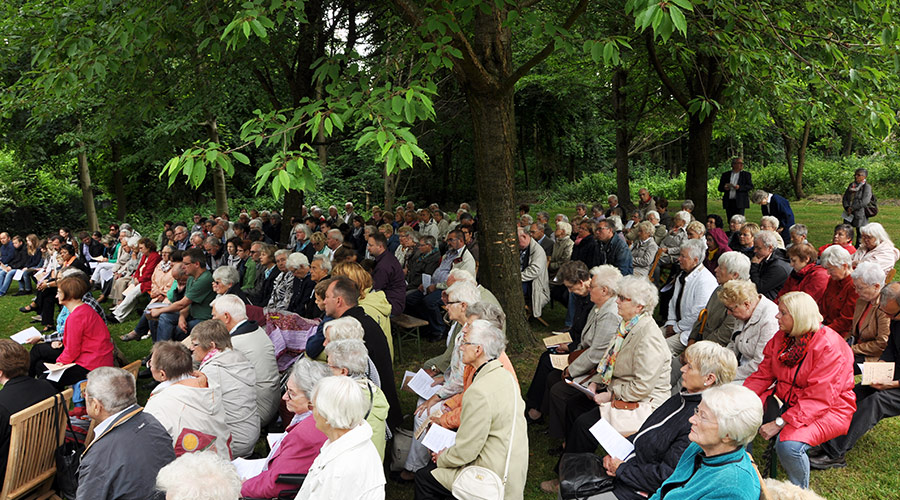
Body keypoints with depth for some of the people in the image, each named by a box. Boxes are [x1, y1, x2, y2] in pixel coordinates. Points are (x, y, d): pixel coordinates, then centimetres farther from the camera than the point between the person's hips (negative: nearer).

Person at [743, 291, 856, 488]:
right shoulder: (781, 337, -1)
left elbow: (819, 400, -26)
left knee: (788, 444, -31)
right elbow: (762, 375, 2)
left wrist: (779, 423, -31)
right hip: (786, 398, 7)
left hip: (828, 409, -7)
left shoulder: (829, 347, -24)